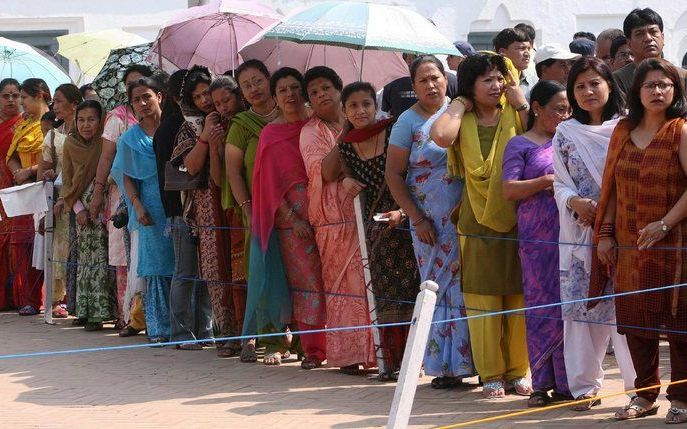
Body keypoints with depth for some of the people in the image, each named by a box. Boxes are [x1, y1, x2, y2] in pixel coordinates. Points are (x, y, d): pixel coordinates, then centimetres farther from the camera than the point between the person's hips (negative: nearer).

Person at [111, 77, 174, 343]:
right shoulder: (130, 139, 9)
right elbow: (126, 177, 8)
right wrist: (138, 206, -7)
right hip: (151, 211, 0)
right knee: (156, 270, -2)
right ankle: (159, 328, 1)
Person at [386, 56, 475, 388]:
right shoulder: (410, 121, -1)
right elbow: (393, 174, -1)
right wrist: (417, 219, -6)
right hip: (432, 223, -2)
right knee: (439, 290, 0)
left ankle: (463, 361, 8)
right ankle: (444, 366, 6)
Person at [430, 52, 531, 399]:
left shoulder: (515, 114, 4)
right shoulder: (463, 120, 3)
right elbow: (440, 135, -21)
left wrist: (520, 102, -7)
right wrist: (461, 104, -6)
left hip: (518, 219, 1)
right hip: (478, 222, 0)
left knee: (519, 298, 4)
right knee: (483, 299, 1)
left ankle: (518, 371, 15)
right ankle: (491, 374, 8)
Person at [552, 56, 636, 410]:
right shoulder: (566, 133, 10)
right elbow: (559, 183, 10)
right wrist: (575, 202, -11)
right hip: (579, 233, 2)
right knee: (582, 306, 2)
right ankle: (585, 385, 9)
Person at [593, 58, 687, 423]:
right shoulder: (623, 131, 9)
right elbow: (611, 185, 11)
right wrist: (605, 233, 5)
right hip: (629, 243, 5)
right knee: (635, 318, 8)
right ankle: (645, 395, 18)